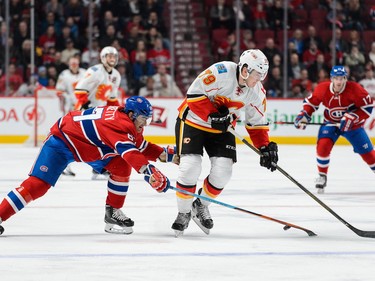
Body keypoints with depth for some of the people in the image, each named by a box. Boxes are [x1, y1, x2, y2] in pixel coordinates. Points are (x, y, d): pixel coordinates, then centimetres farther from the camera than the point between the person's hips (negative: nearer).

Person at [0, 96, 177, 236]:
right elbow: (129, 152, -50)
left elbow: (142, 148, 9)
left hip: (88, 147, 9)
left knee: (121, 165, -5)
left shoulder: (130, 123, -5)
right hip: (61, 141, -9)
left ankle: (113, 212, 6)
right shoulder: (118, 124, -35)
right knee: (38, 184, -17)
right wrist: (149, 172, -58)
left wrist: (166, 154, -2)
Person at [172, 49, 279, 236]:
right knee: (190, 167, -18)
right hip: (193, 120, -5)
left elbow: (257, 123, 3)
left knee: (223, 171, -9)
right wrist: (213, 115, -30)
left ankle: (201, 206, 18)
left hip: (222, 128, 6)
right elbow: (194, 93, -25)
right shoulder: (221, 72, -27)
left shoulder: (257, 92, -6)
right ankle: (183, 213, 2)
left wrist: (265, 147, -8)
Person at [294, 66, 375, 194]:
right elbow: (311, 101, 1)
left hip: (352, 124, -1)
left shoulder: (354, 89, -25)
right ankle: (322, 176, -5)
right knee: (323, 145, -22)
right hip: (331, 123, 1)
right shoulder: (322, 88, -17)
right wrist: (304, 114, -13)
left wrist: (351, 117, -29)